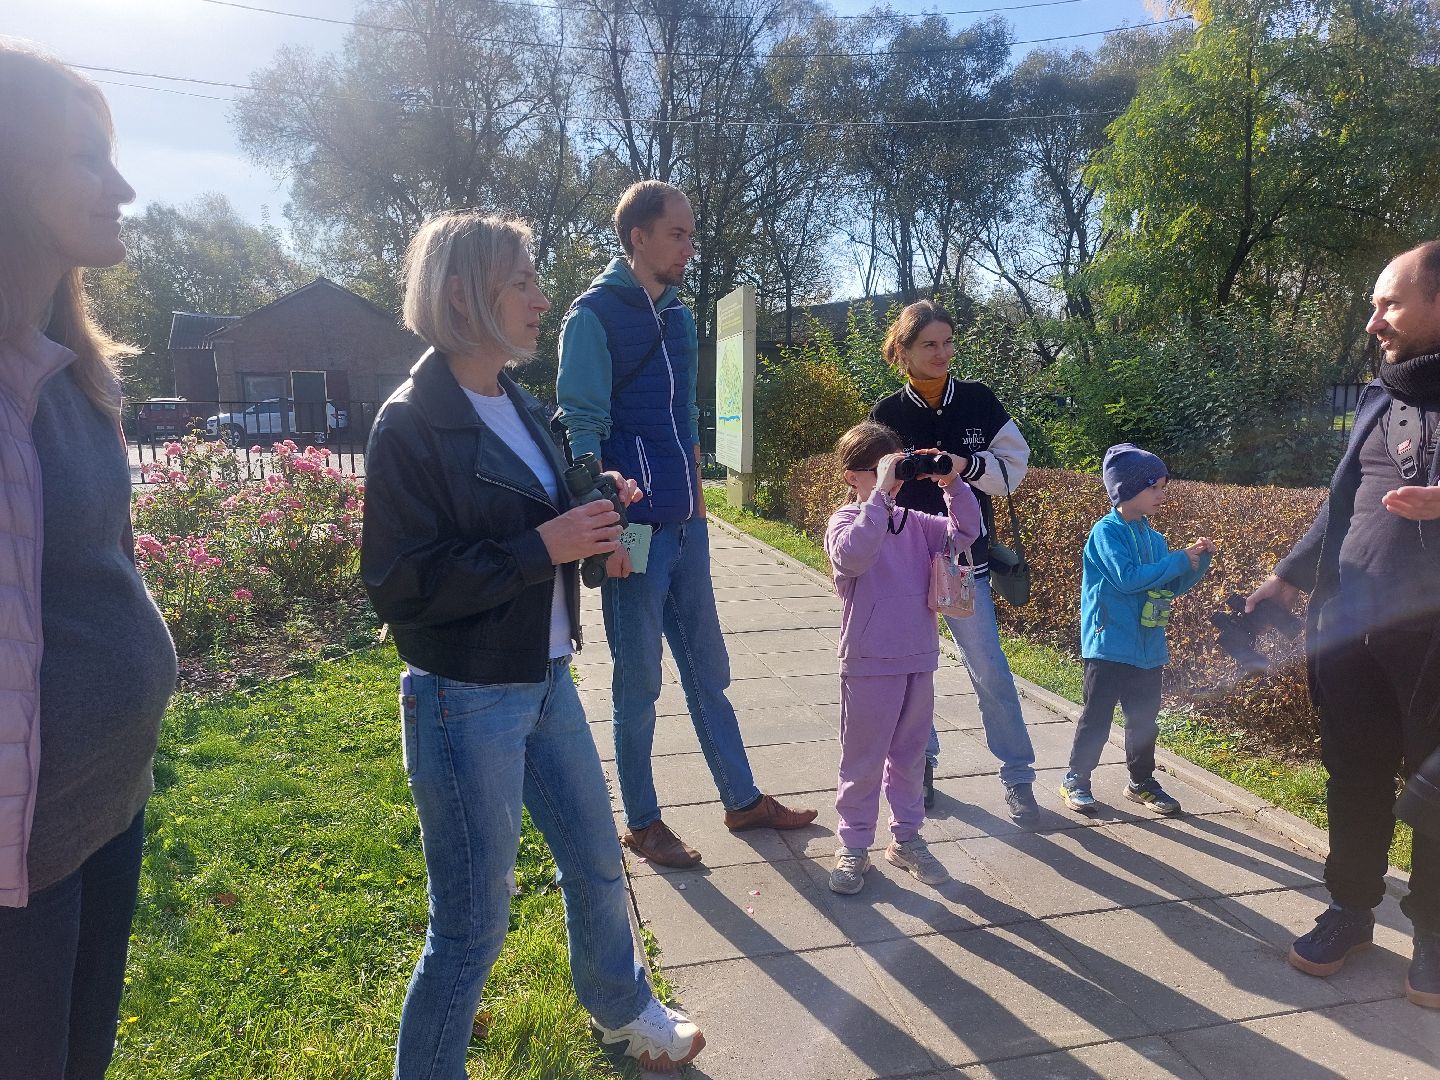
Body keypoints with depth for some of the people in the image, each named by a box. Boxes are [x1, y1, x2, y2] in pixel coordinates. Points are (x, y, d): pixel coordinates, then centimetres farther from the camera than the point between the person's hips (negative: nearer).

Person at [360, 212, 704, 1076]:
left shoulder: (521, 407, 7)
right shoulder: (412, 425, -15)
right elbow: (401, 582, -20)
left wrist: (593, 514, 0)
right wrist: (542, 548, -23)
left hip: (546, 681, 8)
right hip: (466, 703, -7)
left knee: (597, 865, 22)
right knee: (474, 923, 6)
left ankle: (625, 1011, 48)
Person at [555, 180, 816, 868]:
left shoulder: (679, 315, 15)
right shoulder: (595, 315, -8)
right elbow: (582, 429, -13)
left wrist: (695, 502, 17)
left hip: (686, 528, 7)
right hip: (636, 533, -7)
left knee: (708, 670, 16)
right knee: (638, 684, 5)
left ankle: (743, 800, 29)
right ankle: (642, 823, 21)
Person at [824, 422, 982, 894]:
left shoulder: (914, 522, 7)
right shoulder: (846, 521, -10)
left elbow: (965, 532, 0)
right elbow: (852, 555, -31)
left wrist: (951, 484, -13)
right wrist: (880, 493, -31)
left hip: (919, 659, 6)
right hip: (869, 664, -5)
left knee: (910, 754, 17)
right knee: (862, 760, 6)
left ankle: (906, 838, 33)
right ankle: (853, 847, 21)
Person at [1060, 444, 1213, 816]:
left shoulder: (1153, 537, 10)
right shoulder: (1106, 531, -12)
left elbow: (1171, 587, 14)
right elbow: (1127, 578, -24)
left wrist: (1200, 561, 0)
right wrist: (1180, 560, -18)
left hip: (1149, 649, 7)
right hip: (1109, 646, -7)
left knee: (1144, 719, 15)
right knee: (1097, 718, 2)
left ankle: (1142, 782, 31)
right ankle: (1075, 781, 16)